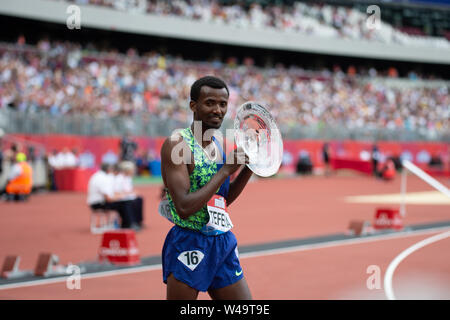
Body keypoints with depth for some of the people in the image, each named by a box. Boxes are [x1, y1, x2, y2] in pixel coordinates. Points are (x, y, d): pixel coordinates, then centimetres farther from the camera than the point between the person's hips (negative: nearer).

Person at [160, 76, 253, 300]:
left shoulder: (218, 145, 11)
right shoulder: (177, 144, -14)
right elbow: (184, 208, -23)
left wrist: (249, 167, 9)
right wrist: (225, 171, -20)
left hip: (223, 244, 7)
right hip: (189, 245, -7)